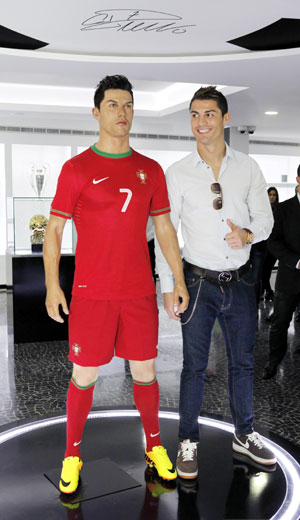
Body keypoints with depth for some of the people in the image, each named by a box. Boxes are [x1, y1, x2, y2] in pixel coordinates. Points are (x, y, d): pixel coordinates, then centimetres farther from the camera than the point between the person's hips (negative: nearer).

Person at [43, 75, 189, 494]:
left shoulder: (150, 170, 8)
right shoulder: (76, 169, -2)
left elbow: (164, 228, 11)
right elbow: (54, 228, -1)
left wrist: (179, 280, 6)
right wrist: (52, 285, -8)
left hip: (140, 292, 3)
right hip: (91, 293, -3)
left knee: (145, 372, 12)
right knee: (84, 376, 5)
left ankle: (154, 447, 31)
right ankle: (72, 455, 25)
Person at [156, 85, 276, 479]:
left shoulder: (248, 168, 3)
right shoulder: (177, 173, -3)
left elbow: (265, 218, 6)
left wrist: (248, 235, -17)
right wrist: (168, 287, -8)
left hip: (240, 280, 3)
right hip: (199, 281, -2)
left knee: (243, 361, 15)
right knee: (195, 366, 5)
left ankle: (244, 435, 33)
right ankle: (188, 442, 23)